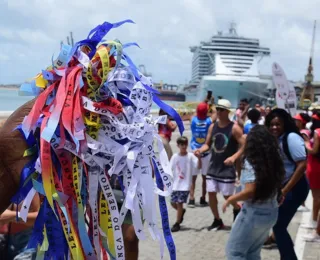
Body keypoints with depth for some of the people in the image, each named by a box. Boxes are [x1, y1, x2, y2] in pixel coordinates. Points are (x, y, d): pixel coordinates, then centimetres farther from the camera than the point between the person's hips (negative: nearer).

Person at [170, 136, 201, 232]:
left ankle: (177, 224, 7)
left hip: (185, 185, -3)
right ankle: (182, 212, 41)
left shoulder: (190, 156, -6)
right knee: (173, 203, 9)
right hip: (175, 184, 3)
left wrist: (199, 157, -31)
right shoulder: (175, 157, 0)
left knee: (179, 203, -6)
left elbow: (199, 166, -15)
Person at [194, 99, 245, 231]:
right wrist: (200, 150, -11)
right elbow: (207, 144, 11)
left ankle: (237, 209, 34)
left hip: (227, 168, -5)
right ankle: (217, 221, 20)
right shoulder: (212, 127, 5)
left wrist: (233, 157, -29)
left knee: (227, 196, 0)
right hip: (213, 166, 5)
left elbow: (244, 146, -14)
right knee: (211, 193, 3)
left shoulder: (234, 128, -12)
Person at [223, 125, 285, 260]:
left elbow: (250, 191, -24)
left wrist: (230, 200, -11)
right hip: (271, 214, 8)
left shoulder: (251, 162, -17)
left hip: (254, 214, -7)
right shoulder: (274, 161, 4)